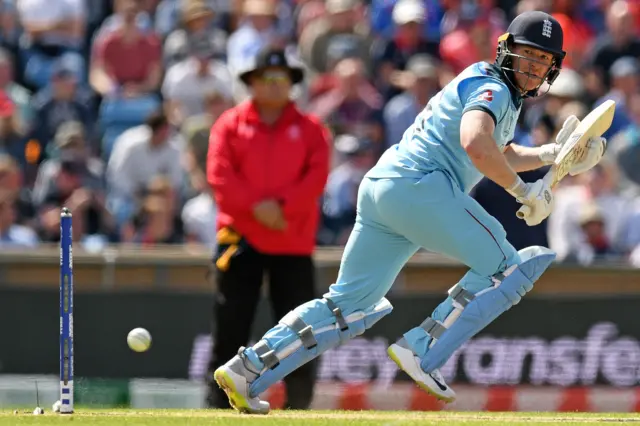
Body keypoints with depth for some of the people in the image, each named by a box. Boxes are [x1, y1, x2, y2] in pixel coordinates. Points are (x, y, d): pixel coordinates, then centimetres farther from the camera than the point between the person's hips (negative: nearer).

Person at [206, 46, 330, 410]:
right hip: (241, 239, -1)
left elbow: (317, 176, -3)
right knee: (231, 325, -3)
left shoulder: (310, 128, 9)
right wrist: (256, 206, -17)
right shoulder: (231, 124, 7)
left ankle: (299, 406, 4)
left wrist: (281, 205, -17)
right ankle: (222, 405, 2)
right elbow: (220, 174, -5)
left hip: (294, 242, 1)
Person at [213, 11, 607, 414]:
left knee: (351, 305, 10)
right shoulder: (492, 87, -3)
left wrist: (553, 153, 27)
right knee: (506, 267, -4)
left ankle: (247, 370, 2)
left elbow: (501, 156, 42)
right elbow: (475, 144, -22)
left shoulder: (502, 93, 29)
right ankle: (423, 354, -11)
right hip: (419, 185, -10)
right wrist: (523, 190, -13)